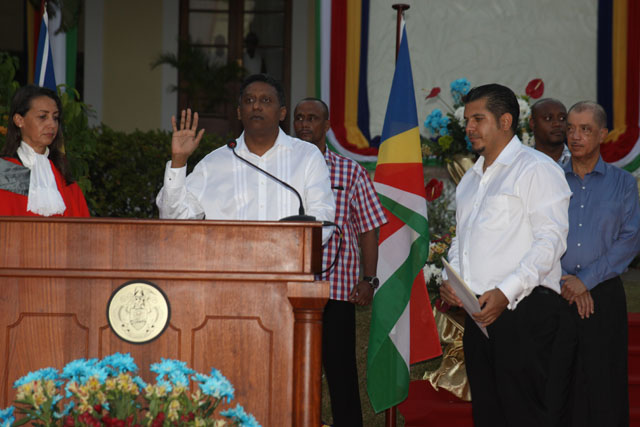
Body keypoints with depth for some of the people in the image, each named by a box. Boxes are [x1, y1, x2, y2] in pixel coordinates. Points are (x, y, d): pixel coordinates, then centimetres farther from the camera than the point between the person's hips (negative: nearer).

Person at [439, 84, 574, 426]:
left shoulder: (536, 168, -5)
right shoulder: (470, 180, 22)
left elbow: (550, 241, -13)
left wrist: (506, 292, -22)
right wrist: (449, 279, 8)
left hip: (525, 312, -8)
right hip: (479, 317, 8)